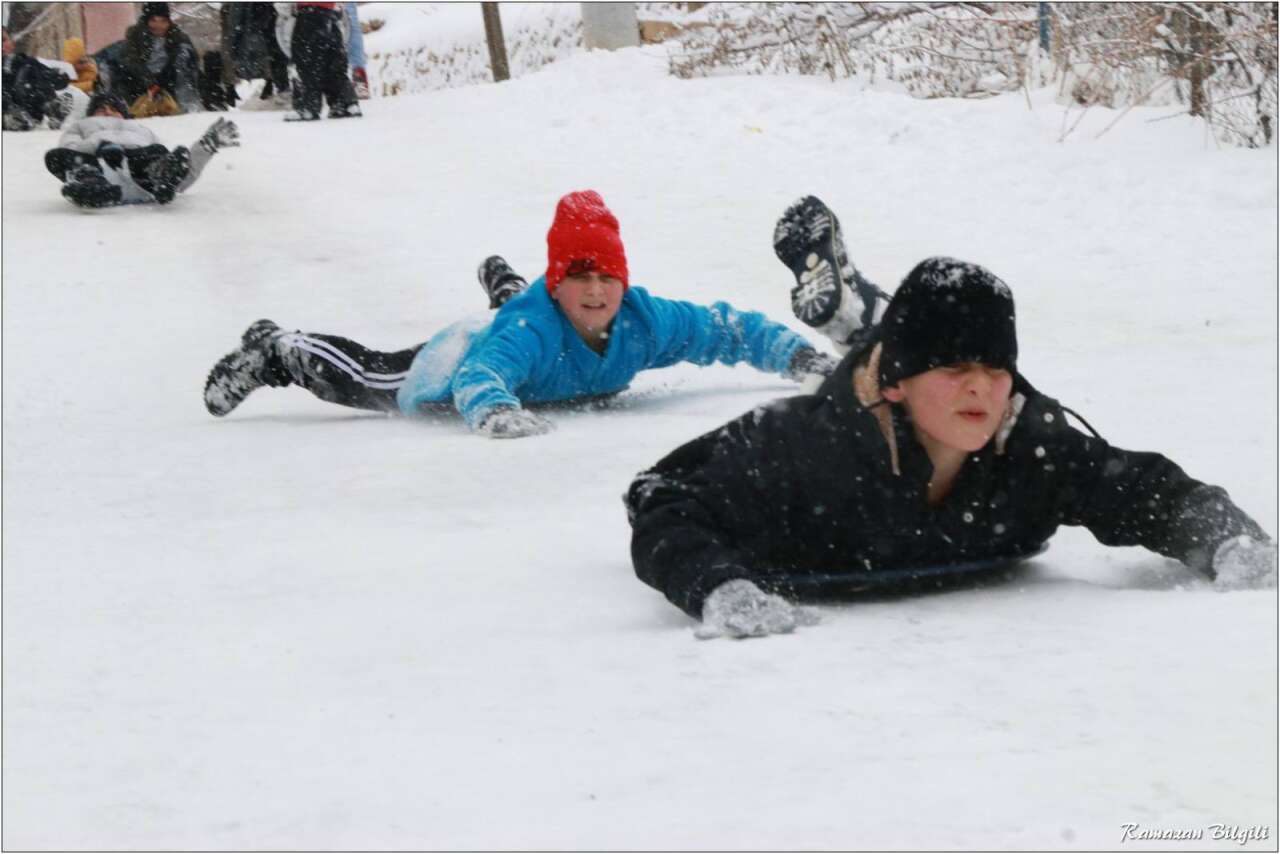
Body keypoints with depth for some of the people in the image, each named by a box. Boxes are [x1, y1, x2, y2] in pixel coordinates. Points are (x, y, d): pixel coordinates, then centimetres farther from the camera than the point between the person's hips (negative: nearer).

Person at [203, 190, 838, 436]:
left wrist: (797, 357, -30)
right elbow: (477, 381, -62)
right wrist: (497, 414, -83)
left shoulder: (645, 319, -35)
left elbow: (726, 330, -25)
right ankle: (276, 351, 37)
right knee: (365, 378, 12)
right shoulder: (532, 326, -49)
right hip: (454, 364, -7)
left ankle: (505, 287, 79)